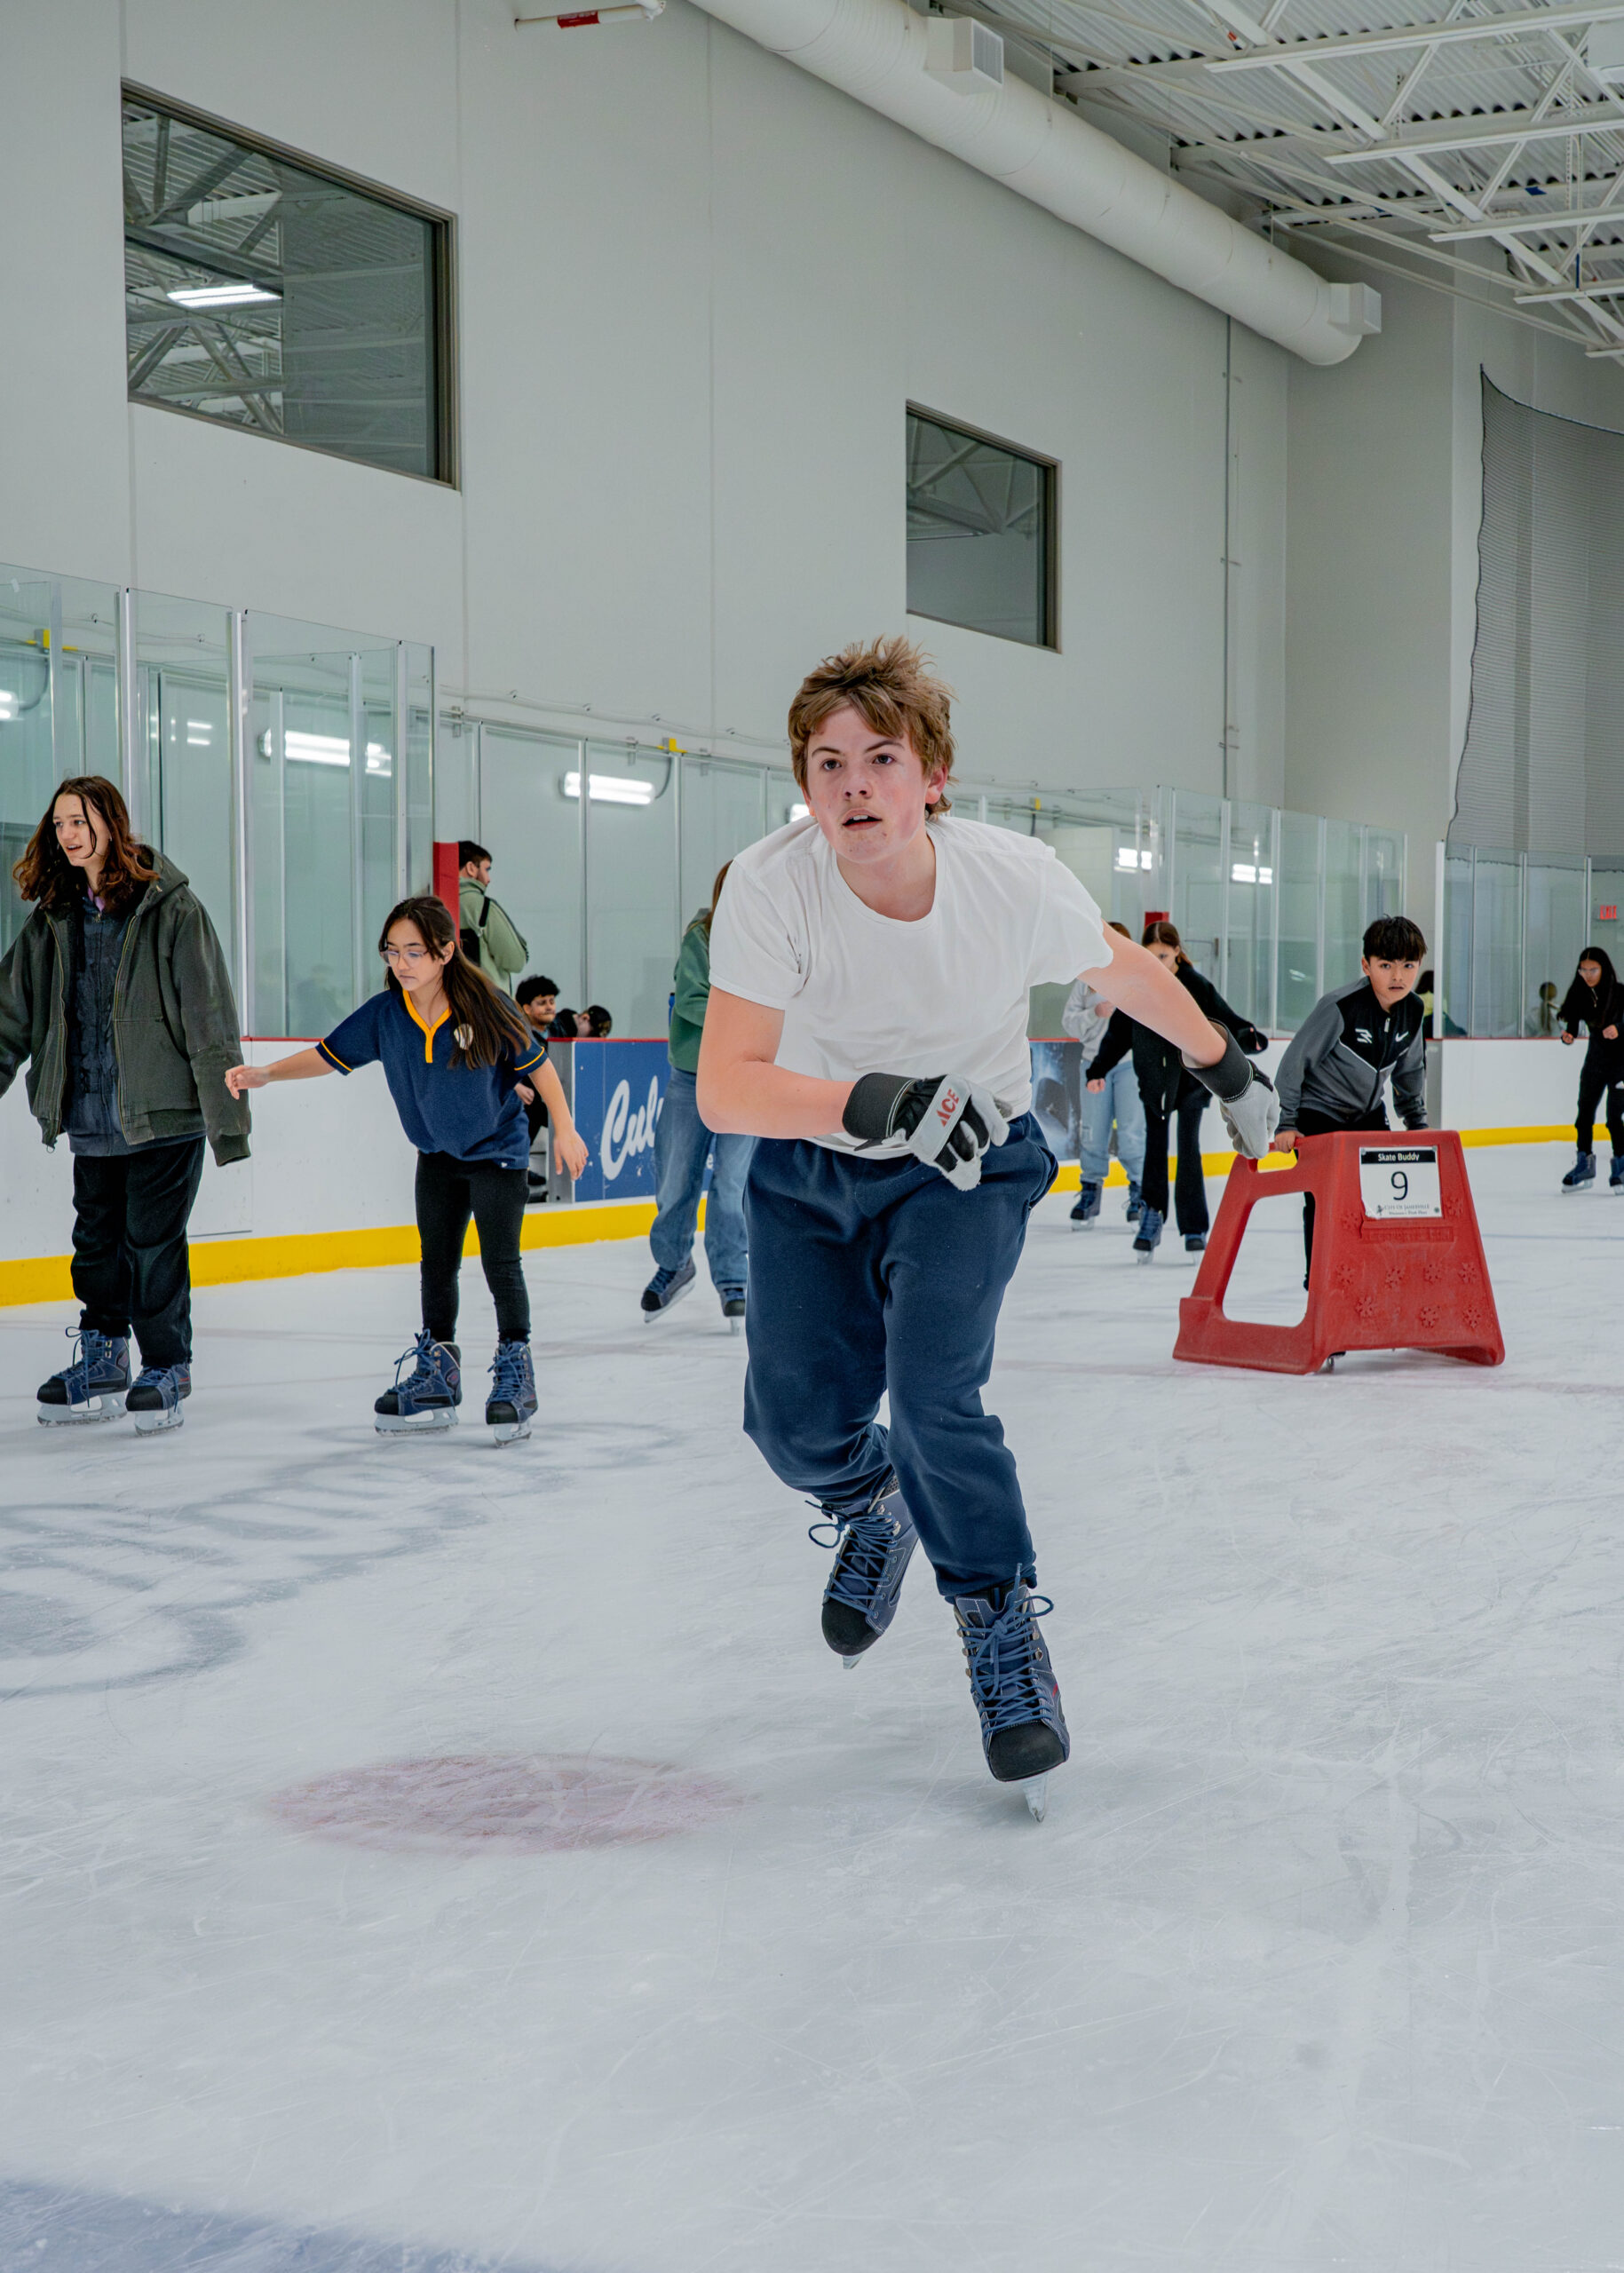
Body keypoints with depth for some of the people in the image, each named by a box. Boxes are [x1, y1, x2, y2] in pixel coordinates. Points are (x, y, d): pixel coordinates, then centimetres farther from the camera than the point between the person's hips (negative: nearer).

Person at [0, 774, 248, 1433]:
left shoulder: (170, 908, -10)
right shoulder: (53, 916, 8)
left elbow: (208, 1015, -11)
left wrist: (226, 1114, -14)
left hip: (164, 1113, -6)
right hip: (91, 1118, 6)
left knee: (154, 1243, -2)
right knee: (96, 1239, 12)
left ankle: (166, 1371, 13)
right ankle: (101, 1365, 27)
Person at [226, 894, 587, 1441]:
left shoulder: (486, 1005, -20)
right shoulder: (384, 1013, -11)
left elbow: (536, 1063, -11)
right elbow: (329, 1055, -6)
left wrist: (564, 1129, -8)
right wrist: (264, 1074, -18)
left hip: (497, 1150, -5)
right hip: (436, 1154, 5)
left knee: (500, 1261, -8)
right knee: (437, 1265, 12)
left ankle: (514, 1371, 5)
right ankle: (436, 1377, 24)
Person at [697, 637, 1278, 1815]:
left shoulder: (1015, 877, -22)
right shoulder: (769, 887, -25)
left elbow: (1123, 968, 0)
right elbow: (724, 1089, -32)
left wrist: (1229, 1068, 13)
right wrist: (873, 1101, -48)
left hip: (972, 1160, -1)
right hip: (809, 1163, 1)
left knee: (933, 1395, -20)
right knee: (797, 1422, -6)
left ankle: (1005, 1630, 4)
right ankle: (874, 1501, 33)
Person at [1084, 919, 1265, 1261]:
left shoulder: (1196, 985, -9)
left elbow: (1225, 1020, -9)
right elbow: (1118, 1033, 6)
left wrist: (1248, 1038, -28)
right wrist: (1099, 1071, 1)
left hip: (1190, 1078, -2)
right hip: (1153, 1081, 3)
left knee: (1189, 1151, -3)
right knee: (1154, 1150, 4)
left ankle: (1195, 1228, 3)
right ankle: (1151, 1215, 12)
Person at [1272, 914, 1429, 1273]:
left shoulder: (1414, 1010, -6)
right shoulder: (1339, 1006, -26)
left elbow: (1410, 1070, 12)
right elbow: (1295, 1061, -19)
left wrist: (1417, 1121, 15)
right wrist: (1286, 1123, -17)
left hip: (1369, 1114, 6)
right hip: (1318, 1113, -6)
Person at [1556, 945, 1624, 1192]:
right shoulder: (1581, 995, -4)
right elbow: (1572, 1021, -2)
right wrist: (1568, 1037, -23)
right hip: (1595, 1059, 5)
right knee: (1584, 1112, 6)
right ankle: (1585, 1164, 20)